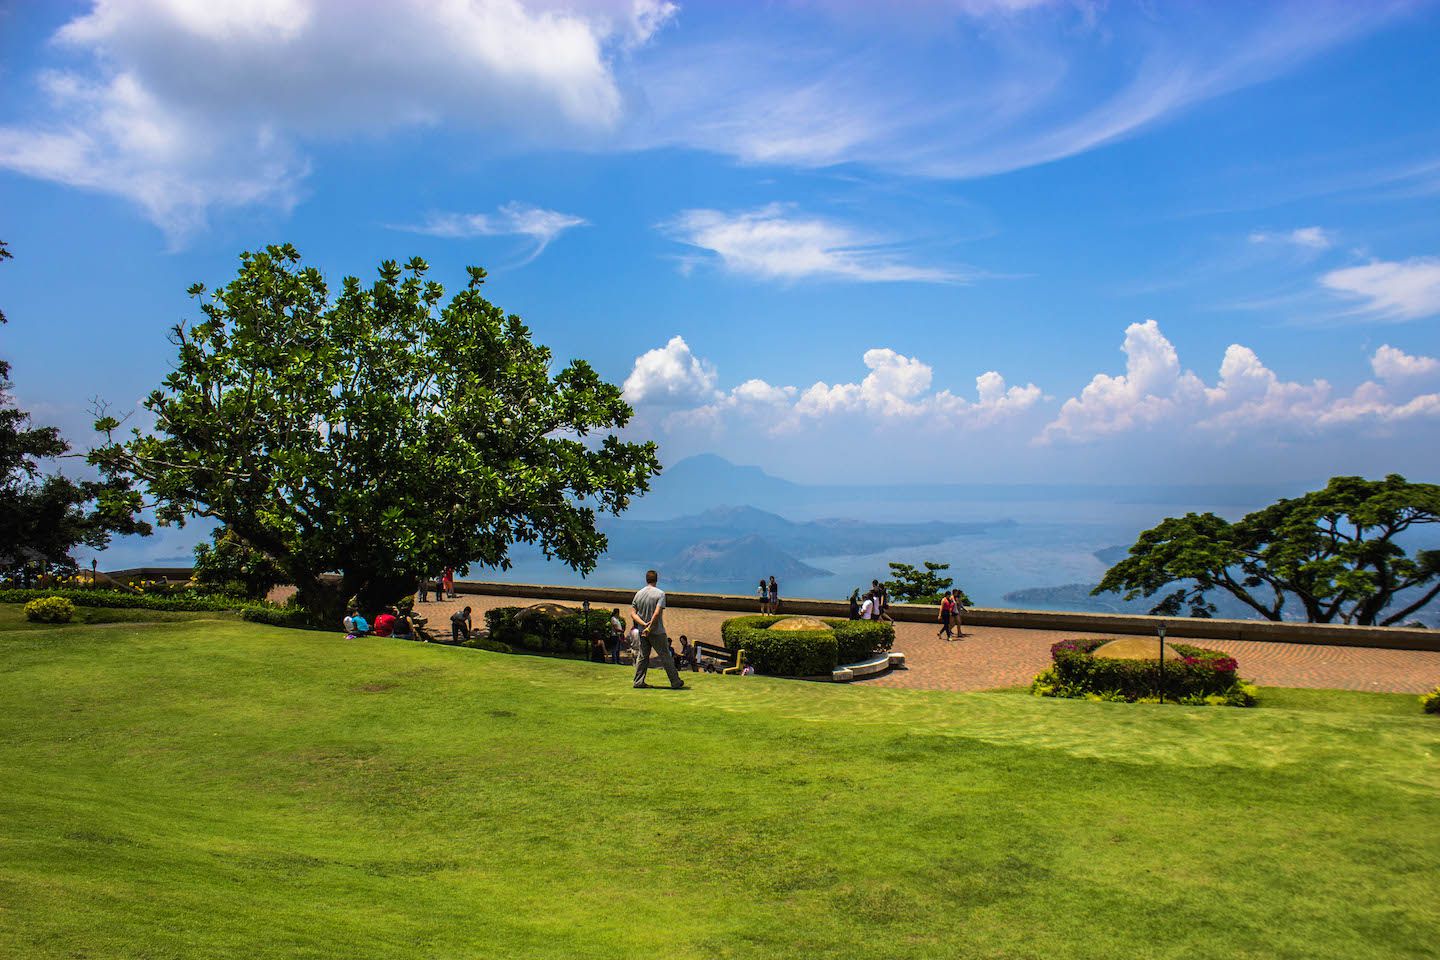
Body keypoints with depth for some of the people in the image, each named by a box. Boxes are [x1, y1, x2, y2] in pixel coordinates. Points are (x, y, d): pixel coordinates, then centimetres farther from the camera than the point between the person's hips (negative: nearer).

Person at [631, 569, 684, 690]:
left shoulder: (638, 593, 5)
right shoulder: (660, 593, -11)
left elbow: (632, 613, 0)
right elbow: (657, 613, -21)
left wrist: (644, 624, -10)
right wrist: (650, 627, -18)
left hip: (642, 631, 5)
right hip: (657, 632, -5)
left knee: (642, 656, 12)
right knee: (665, 656, 2)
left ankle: (639, 682, 11)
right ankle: (675, 682, 8)